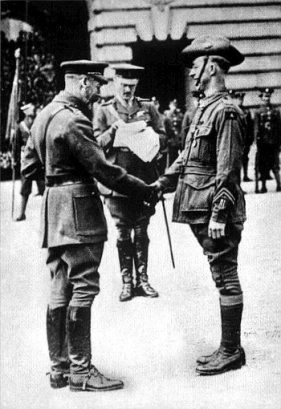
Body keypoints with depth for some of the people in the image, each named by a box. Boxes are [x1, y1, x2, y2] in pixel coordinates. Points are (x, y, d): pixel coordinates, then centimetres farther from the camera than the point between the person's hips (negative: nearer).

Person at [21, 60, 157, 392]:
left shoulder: (45, 114, 14)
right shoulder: (74, 119, -16)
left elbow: (29, 164, 20)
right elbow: (102, 169, -18)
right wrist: (145, 191, -11)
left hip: (53, 209, 10)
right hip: (77, 209, -10)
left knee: (60, 290, 11)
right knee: (84, 287, -5)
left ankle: (59, 367, 17)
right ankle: (80, 370, -1)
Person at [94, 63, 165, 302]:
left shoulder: (148, 108, 9)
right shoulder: (105, 112, 5)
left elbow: (162, 138, 9)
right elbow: (96, 145, 0)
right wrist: (113, 131, -15)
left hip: (144, 181, 1)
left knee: (142, 231, 7)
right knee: (123, 233, 4)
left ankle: (142, 279, 15)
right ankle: (127, 281, 12)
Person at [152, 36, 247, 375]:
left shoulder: (226, 111, -14)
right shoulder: (204, 108, 15)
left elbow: (228, 169, -19)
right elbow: (187, 156, 21)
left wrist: (219, 214, -21)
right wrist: (162, 183, 15)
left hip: (216, 209, -9)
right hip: (199, 207, 9)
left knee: (225, 278, -1)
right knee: (223, 278, 14)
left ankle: (231, 352, 8)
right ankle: (229, 349, 23)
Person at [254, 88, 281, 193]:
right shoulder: (258, 112, 5)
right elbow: (256, 128, 0)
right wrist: (257, 140, -10)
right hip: (263, 142, -1)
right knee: (263, 165, 4)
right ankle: (263, 186, 9)